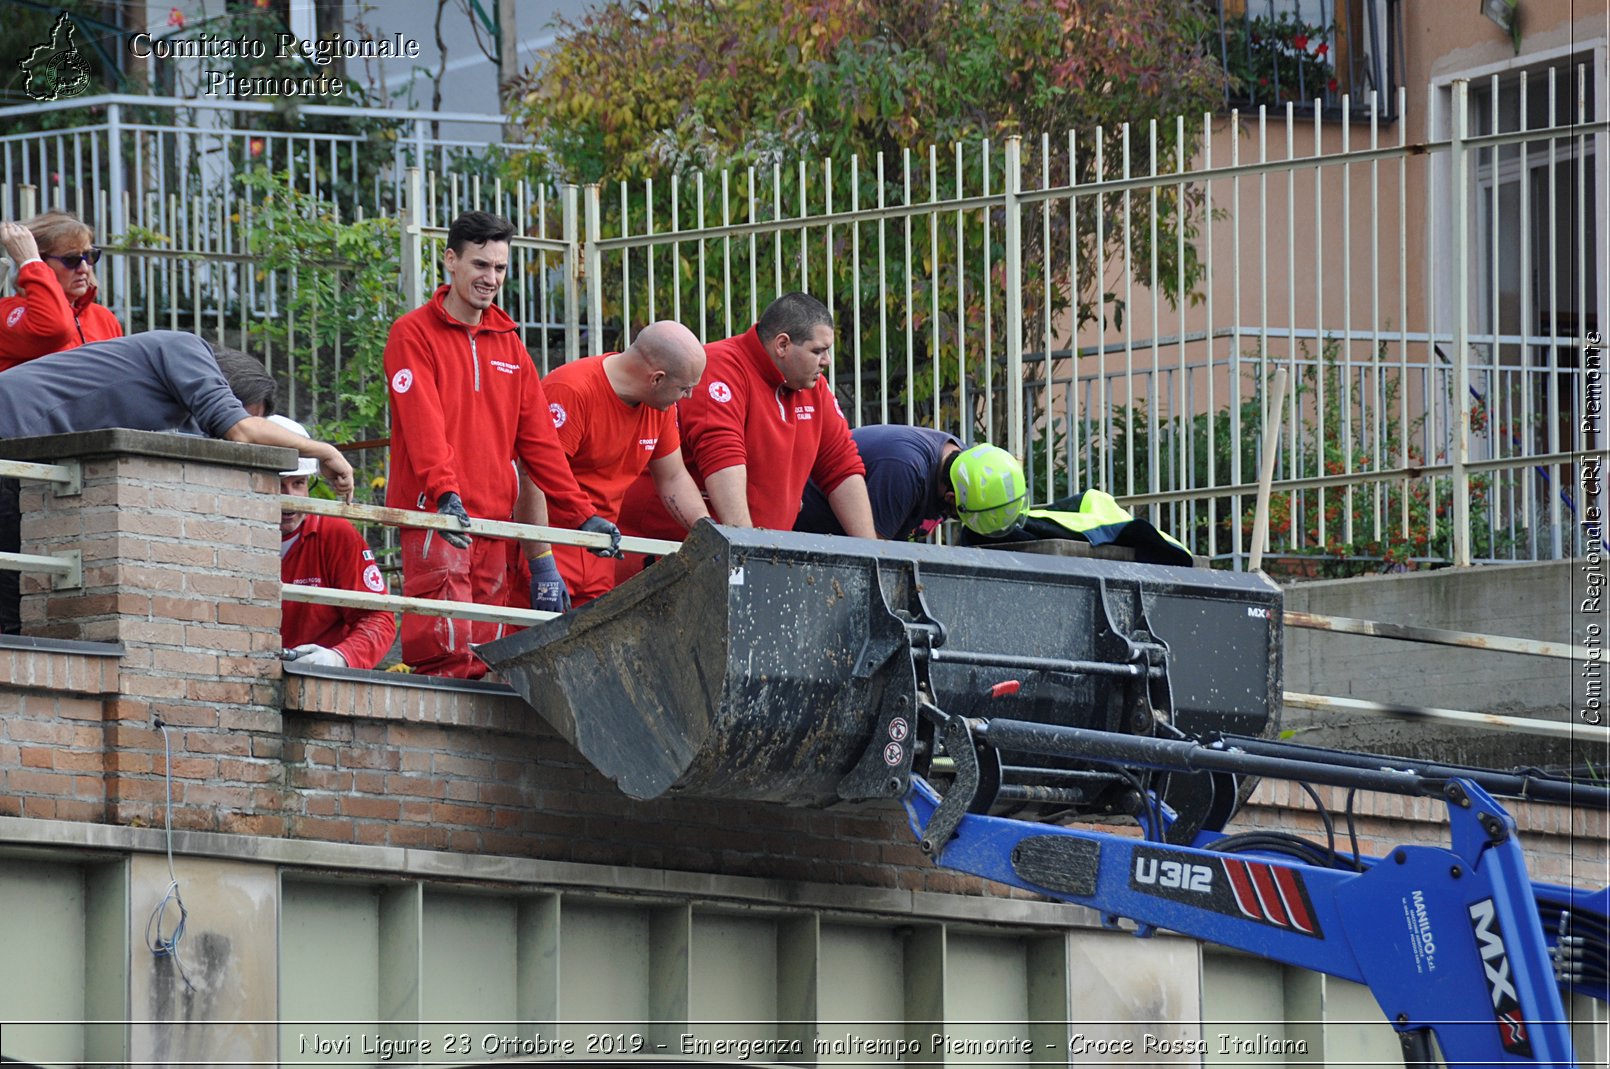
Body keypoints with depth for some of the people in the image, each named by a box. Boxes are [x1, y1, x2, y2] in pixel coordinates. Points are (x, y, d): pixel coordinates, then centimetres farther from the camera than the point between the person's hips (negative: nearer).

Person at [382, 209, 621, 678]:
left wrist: (581, 514, 11)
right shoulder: (414, 334, 2)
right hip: (436, 518, -6)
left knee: (483, 656, 0)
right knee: (446, 651, -16)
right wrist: (445, 494, -27)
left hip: (497, 519, 6)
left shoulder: (508, 343, 20)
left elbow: (538, 438, 19)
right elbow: (423, 424, -13)